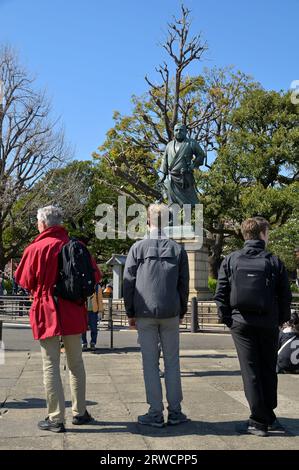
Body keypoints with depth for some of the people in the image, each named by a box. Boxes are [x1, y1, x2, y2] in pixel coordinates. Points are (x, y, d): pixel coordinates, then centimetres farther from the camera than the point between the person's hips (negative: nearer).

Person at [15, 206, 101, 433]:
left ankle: (56, 418, 3)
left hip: (47, 312, -4)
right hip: (73, 312, 4)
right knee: (76, 363, 16)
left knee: (51, 365, 2)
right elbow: (95, 276, 5)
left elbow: (25, 281, 0)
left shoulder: (35, 248, -9)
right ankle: (80, 412, 24)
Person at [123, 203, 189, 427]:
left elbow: (128, 283, -1)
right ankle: (175, 411, 12)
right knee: (172, 361, 9)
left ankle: (156, 413, 6)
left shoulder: (138, 248, -1)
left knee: (150, 363, 4)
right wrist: (181, 311, 15)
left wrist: (131, 313, 6)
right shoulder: (178, 249, 3)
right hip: (171, 313, 1)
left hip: (145, 313, -1)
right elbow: (184, 284, 6)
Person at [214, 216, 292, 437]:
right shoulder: (274, 261, 0)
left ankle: (259, 421, 2)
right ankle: (269, 417, 24)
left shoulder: (231, 260, 2)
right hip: (268, 324, 1)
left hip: (241, 323, 0)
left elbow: (221, 293, -1)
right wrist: (282, 319, 11)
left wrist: (226, 318, 6)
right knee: (269, 371, 14)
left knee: (251, 371, 2)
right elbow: (285, 295, 0)